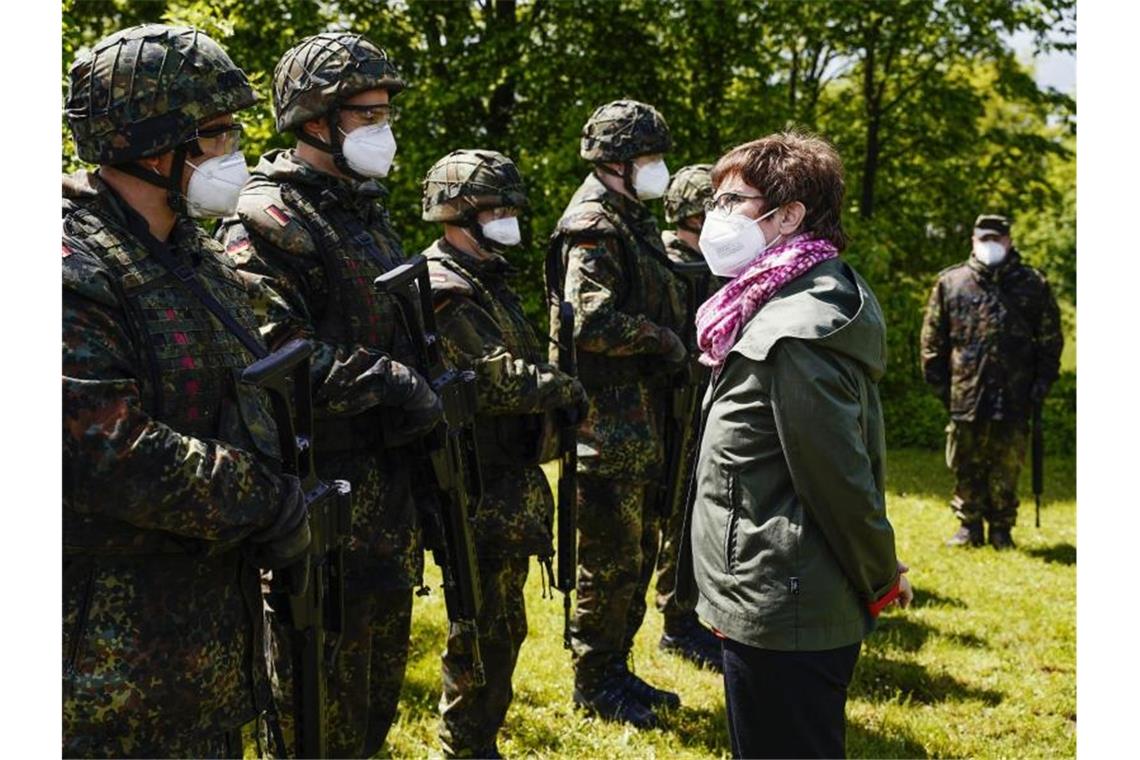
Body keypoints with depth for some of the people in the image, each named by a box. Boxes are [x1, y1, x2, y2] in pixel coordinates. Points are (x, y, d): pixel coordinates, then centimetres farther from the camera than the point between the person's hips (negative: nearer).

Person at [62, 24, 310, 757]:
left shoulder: (201, 257, 12)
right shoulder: (77, 267, -19)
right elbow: (111, 452, -26)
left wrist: (279, 493, 5)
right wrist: (267, 504, -19)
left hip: (216, 603, 9)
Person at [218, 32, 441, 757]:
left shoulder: (368, 214, 15)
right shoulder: (267, 222, -14)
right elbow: (280, 358, -25)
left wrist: (420, 400, 5)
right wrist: (395, 384, -20)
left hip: (388, 477, 9)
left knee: (381, 674, 20)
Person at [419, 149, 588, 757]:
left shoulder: (489, 281, 17)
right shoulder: (443, 289, -15)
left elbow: (524, 361, 23)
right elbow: (496, 379, -23)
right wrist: (563, 388, -10)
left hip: (513, 484, 10)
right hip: (481, 494, -10)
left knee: (502, 624, 17)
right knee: (484, 627, -1)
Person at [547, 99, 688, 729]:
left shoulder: (634, 222, 18)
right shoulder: (594, 227, -13)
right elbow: (592, 320, -26)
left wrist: (672, 345, 7)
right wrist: (661, 339, -15)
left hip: (640, 420, 10)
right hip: (606, 423, -10)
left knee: (637, 555, 16)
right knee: (609, 562, -2)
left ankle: (616, 670, 28)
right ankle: (593, 683, 11)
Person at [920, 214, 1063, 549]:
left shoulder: (1033, 285, 7)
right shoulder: (950, 283, 6)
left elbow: (1050, 339, 11)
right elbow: (933, 339, 9)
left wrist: (1042, 382, 3)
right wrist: (938, 382, 4)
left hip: (1014, 397, 0)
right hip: (965, 394, 0)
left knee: (1007, 466, 6)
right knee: (966, 465, 6)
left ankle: (1002, 528, 18)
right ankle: (969, 525, 18)